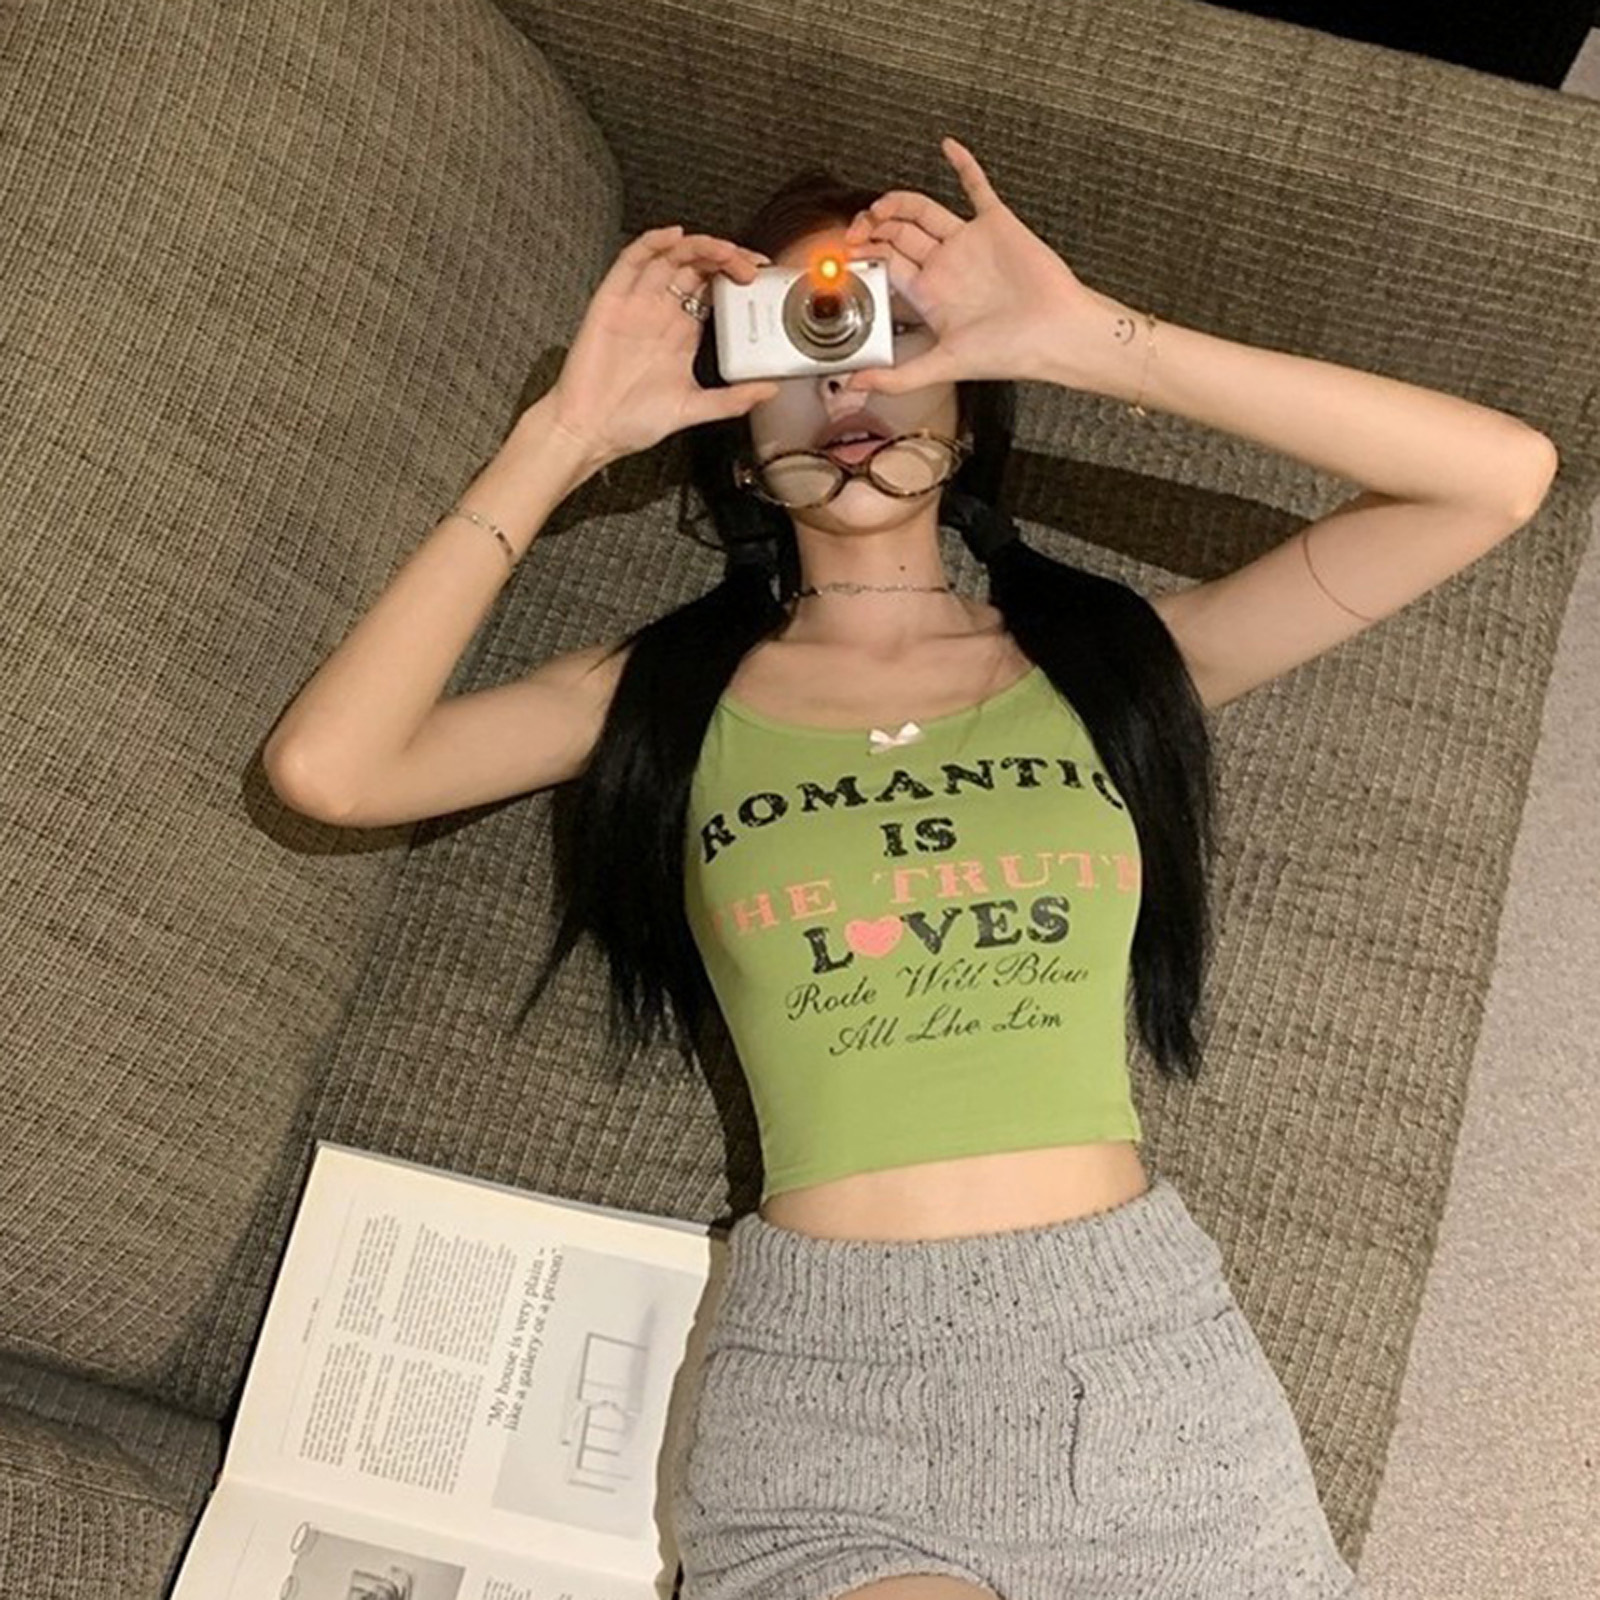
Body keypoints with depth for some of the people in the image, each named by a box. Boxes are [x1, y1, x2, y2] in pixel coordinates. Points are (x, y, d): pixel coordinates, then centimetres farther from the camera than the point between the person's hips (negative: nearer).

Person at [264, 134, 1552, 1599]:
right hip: (824, 1367, -1)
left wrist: (1092, 338, -8)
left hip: (1137, 1337, 2)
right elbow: (327, 768, -7)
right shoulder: (673, 697, 6)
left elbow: (1500, 476, -1)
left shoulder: (1112, 655, 7)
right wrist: (567, 434, -7)